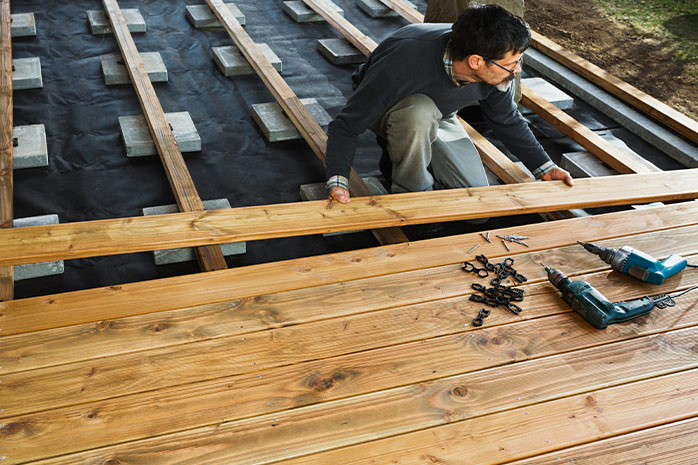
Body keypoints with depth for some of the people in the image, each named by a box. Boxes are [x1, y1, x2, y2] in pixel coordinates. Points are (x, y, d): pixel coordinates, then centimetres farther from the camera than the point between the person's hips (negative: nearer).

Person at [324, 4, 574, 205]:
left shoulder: (497, 70, -24)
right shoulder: (406, 61, -42)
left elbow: (506, 120, -2)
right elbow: (347, 125, -34)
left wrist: (545, 168, 1)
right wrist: (338, 181, -45)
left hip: (437, 118, 5)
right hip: (383, 112, -5)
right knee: (419, 113, -42)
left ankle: (401, 154, 15)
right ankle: (411, 193, -15)